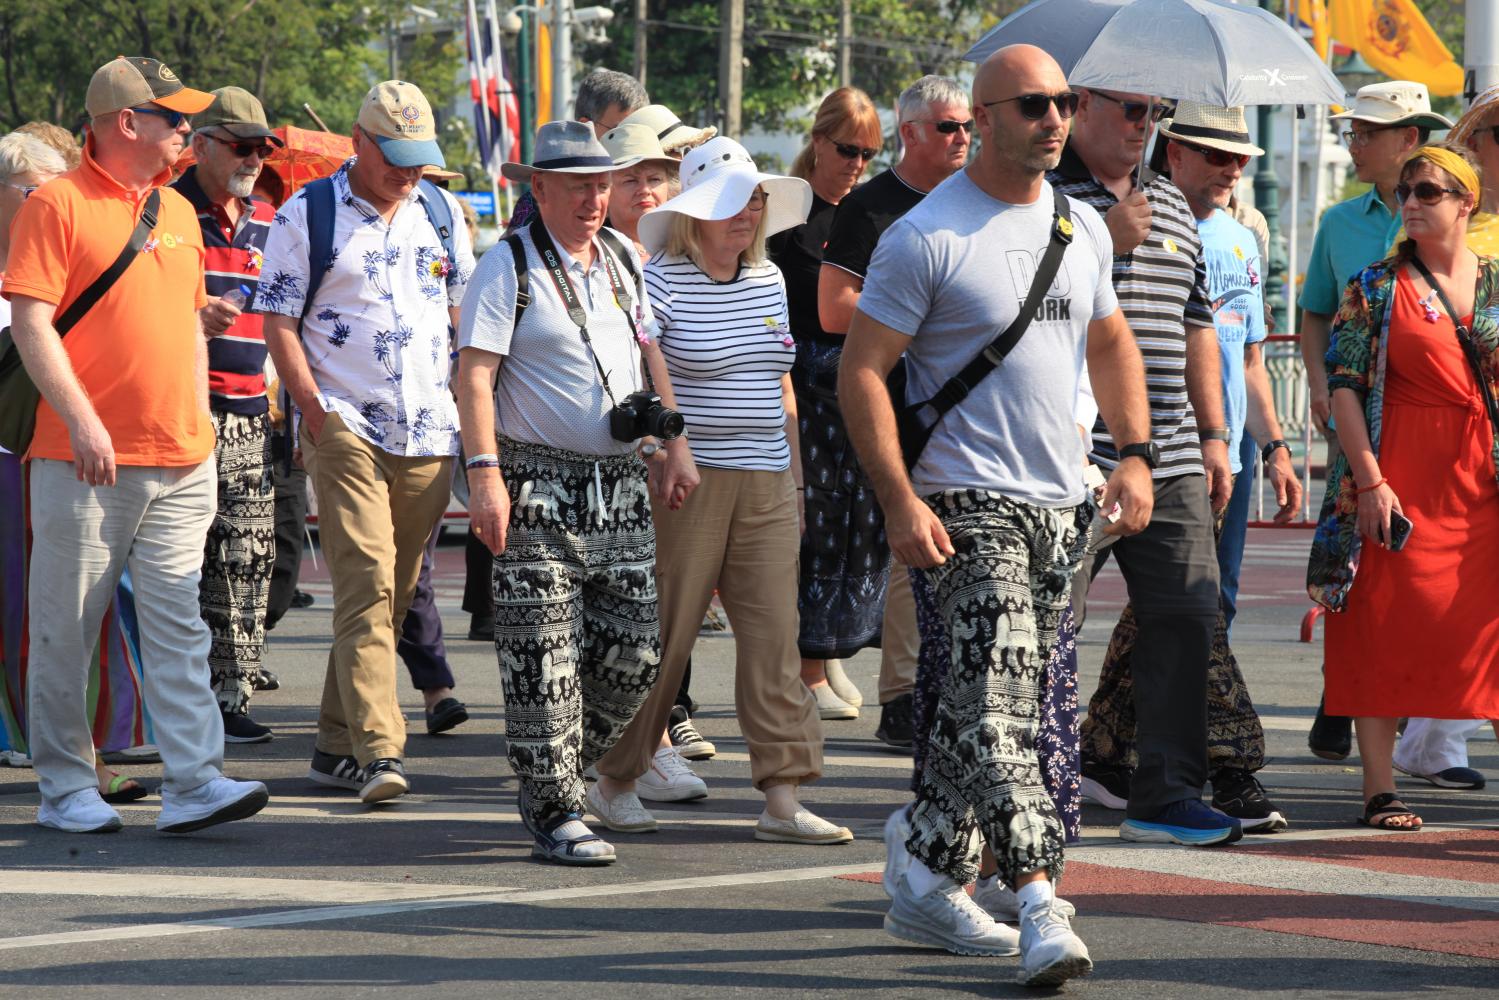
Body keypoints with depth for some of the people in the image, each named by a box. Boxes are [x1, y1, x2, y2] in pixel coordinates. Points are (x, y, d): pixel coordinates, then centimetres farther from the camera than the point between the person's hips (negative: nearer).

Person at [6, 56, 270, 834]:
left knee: (177, 624, -2)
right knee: (66, 629, 1)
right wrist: (81, 419, -20)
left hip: (180, 462, 6)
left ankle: (193, 782, -6)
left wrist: (199, 420, 16)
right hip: (85, 460, -6)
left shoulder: (178, 210, 16)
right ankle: (66, 788, 10)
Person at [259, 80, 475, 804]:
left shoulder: (440, 213, 12)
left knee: (391, 595, 7)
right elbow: (279, 323, -2)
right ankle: (378, 750, -22)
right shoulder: (307, 216, -1)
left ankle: (337, 744, 16)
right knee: (366, 587, -16)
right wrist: (318, 414, -10)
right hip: (346, 427, -5)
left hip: (431, 435, 5)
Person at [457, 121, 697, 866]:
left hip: (620, 485, 6)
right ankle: (555, 813, 1)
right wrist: (484, 473, -22)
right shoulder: (509, 266, -7)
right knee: (543, 661, -5)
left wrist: (676, 446, 13)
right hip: (539, 485, -6)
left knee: (635, 652, 4)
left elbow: (650, 355, 22)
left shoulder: (622, 259, 13)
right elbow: (474, 373, -13)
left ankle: (554, 772, 23)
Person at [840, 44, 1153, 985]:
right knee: (998, 700, -17)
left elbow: (1112, 344, 25)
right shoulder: (926, 236, -10)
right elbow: (861, 370, -9)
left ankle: (930, 881, 25)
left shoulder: (1082, 227, 12)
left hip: (1062, 506, 7)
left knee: (994, 704, 12)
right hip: (971, 508, -7)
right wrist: (902, 502, -16)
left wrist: (1135, 457, 13)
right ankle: (1040, 906, -25)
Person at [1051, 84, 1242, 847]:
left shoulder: (1172, 207, 19)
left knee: (1185, 614, 2)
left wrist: (1213, 435, 18)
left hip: (1170, 462, 7)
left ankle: (1165, 791, 6)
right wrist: (1102, 242, -19)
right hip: (1074, 463, -7)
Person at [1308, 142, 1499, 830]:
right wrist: (1369, 480, -12)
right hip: (1400, 479, -3)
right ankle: (1380, 790, 0)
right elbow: (1344, 386, -4)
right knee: (1384, 628, -3)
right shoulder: (1377, 288, 1)